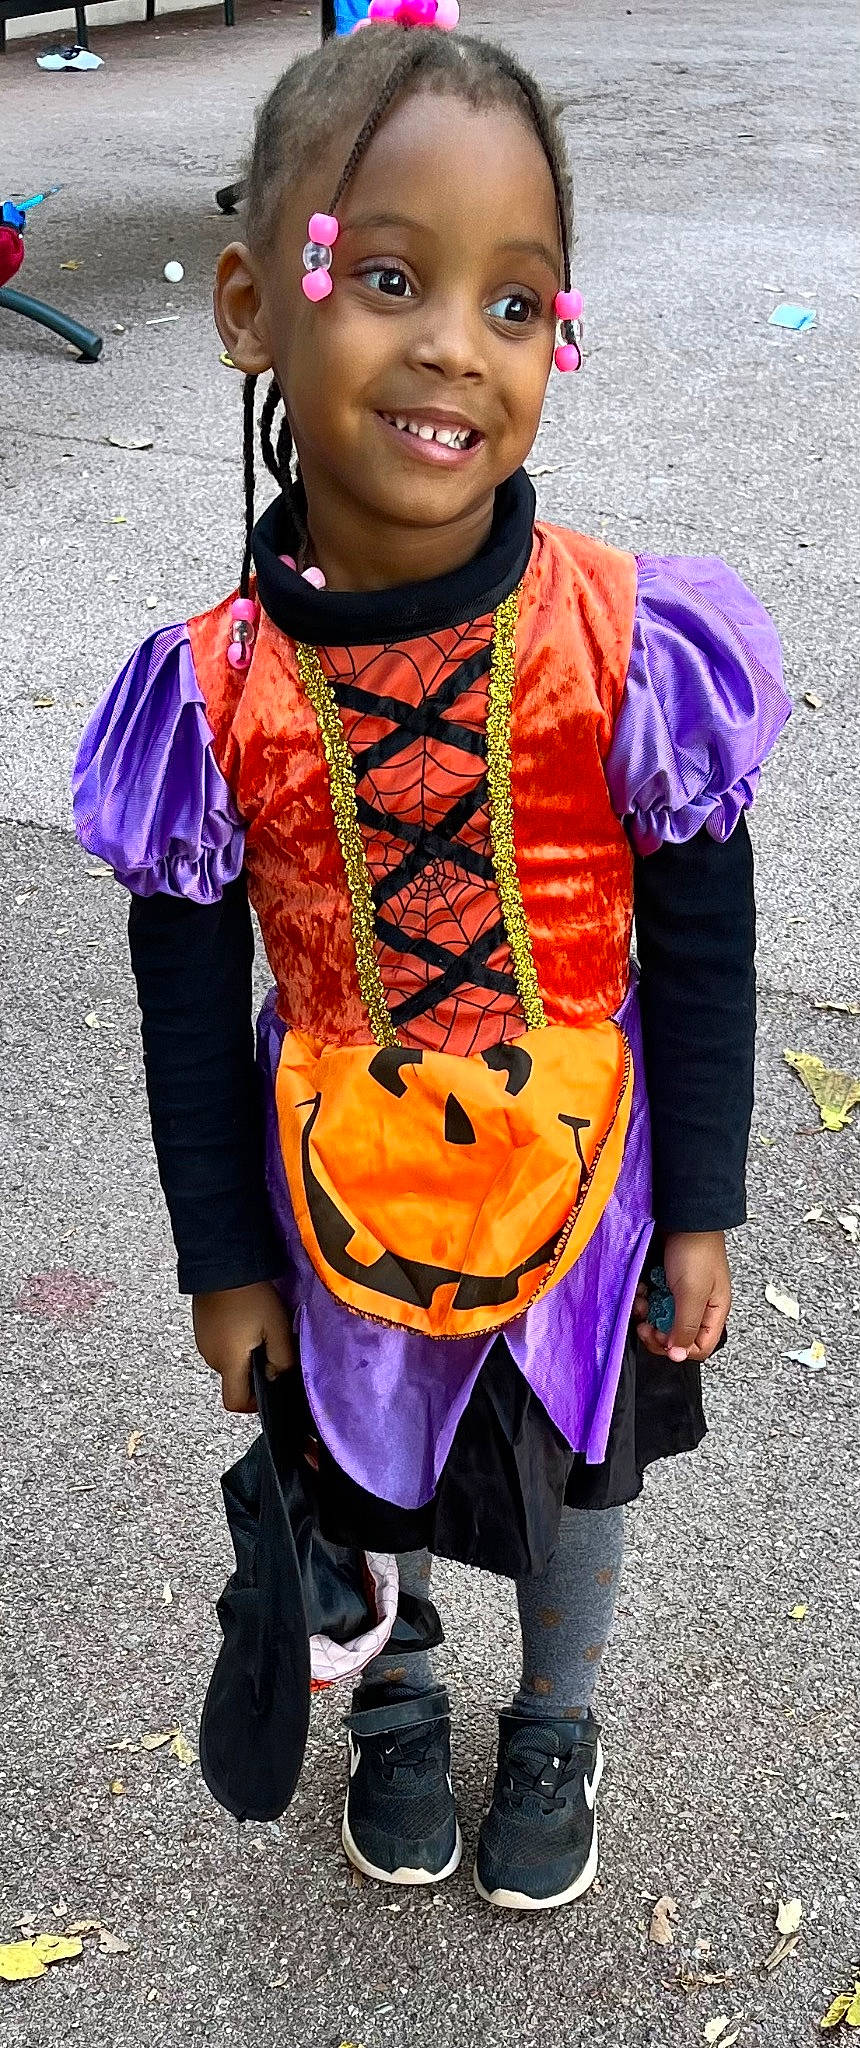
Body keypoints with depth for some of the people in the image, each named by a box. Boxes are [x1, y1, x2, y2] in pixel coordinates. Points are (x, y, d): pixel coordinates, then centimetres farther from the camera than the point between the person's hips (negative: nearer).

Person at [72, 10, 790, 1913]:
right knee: (370, 1465, 26)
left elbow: (700, 951, -10)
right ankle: (396, 1698, 59)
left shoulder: (633, 645, -23)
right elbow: (188, 1001, -7)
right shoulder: (212, 690, -20)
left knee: (570, 1475, 24)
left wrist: (699, 1213, -3)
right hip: (338, 1193, 1)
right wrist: (224, 1260, 0)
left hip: (571, 1178, 0)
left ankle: (557, 1719, 57)